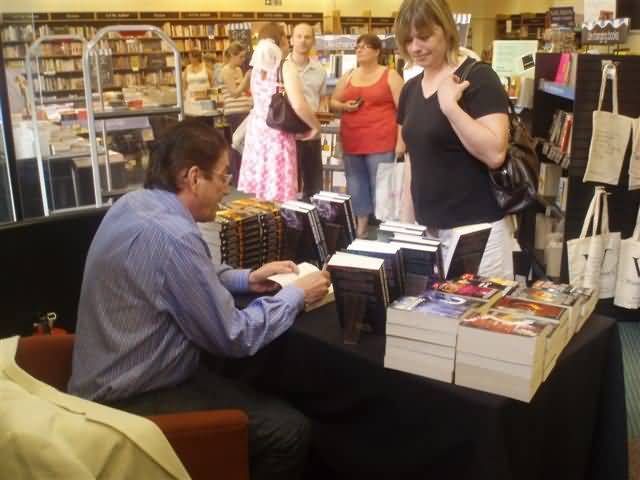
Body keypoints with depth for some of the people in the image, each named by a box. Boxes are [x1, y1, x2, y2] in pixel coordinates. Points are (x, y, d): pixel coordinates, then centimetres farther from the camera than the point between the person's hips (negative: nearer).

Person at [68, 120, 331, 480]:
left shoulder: (136, 204, 1)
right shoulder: (171, 235, -28)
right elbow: (234, 338, -20)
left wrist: (247, 279, 9)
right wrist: (296, 295, -7)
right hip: (133, 401, -10)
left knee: (258, 385, 17)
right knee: (290, 430, -12)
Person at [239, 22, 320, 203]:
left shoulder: (257, 67, 12)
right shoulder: (286, 67, -8)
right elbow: (298, 105, -20)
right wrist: (315, 126, -3)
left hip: (256, 131, 7)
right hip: (277, 134, -7)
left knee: (259, 197, 11)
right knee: (277, 199, -3)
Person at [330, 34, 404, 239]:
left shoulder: (390, 75, 0)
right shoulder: (348, 76, 14)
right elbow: (333, 102, 20)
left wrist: (401, 140, -11)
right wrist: (344, 106, -4)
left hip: (380, 142, -5)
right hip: (352, 142, 5)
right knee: (356, 186, 9)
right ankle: (360, 228, 20)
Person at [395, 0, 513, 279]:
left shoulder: (478, 78, -9)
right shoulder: (411, 89, 12)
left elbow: (495, 154, -19)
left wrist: (450, 104, -21)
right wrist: (406, 222, 14)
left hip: (475, 229, -6)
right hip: (426, 229, 6)